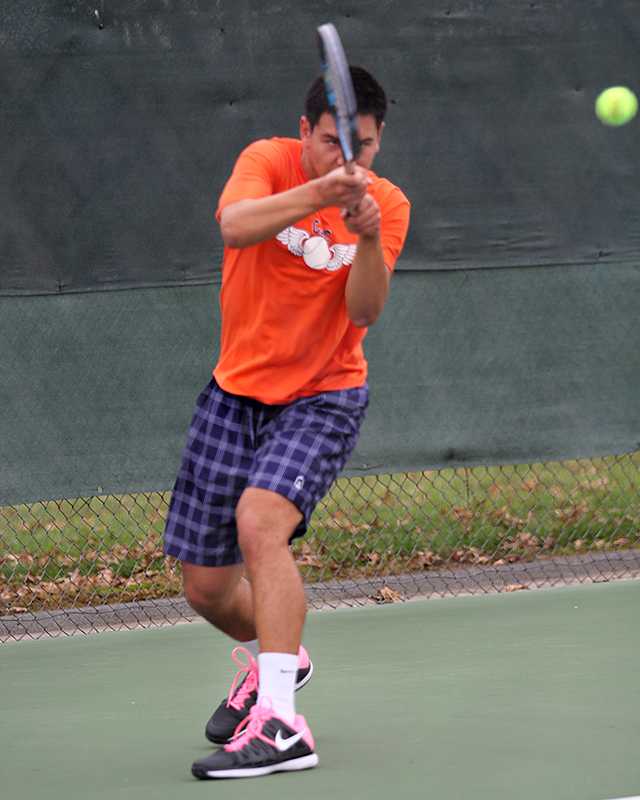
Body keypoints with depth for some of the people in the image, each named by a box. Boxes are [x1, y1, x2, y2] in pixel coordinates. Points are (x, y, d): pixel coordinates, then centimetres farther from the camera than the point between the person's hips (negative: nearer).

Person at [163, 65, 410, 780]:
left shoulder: (387, 205, -7)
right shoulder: (269, 162, -11)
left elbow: (365, 311, -18)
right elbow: (235, 224, -33)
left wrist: (368, 238, -36)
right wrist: (316, 194, -50)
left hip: (323, 397, -2)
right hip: (237, 392, 2)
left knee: (260, 521, -31)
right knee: (205, 586, 6)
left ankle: (278, 725, -34)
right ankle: (270, 658, 42)